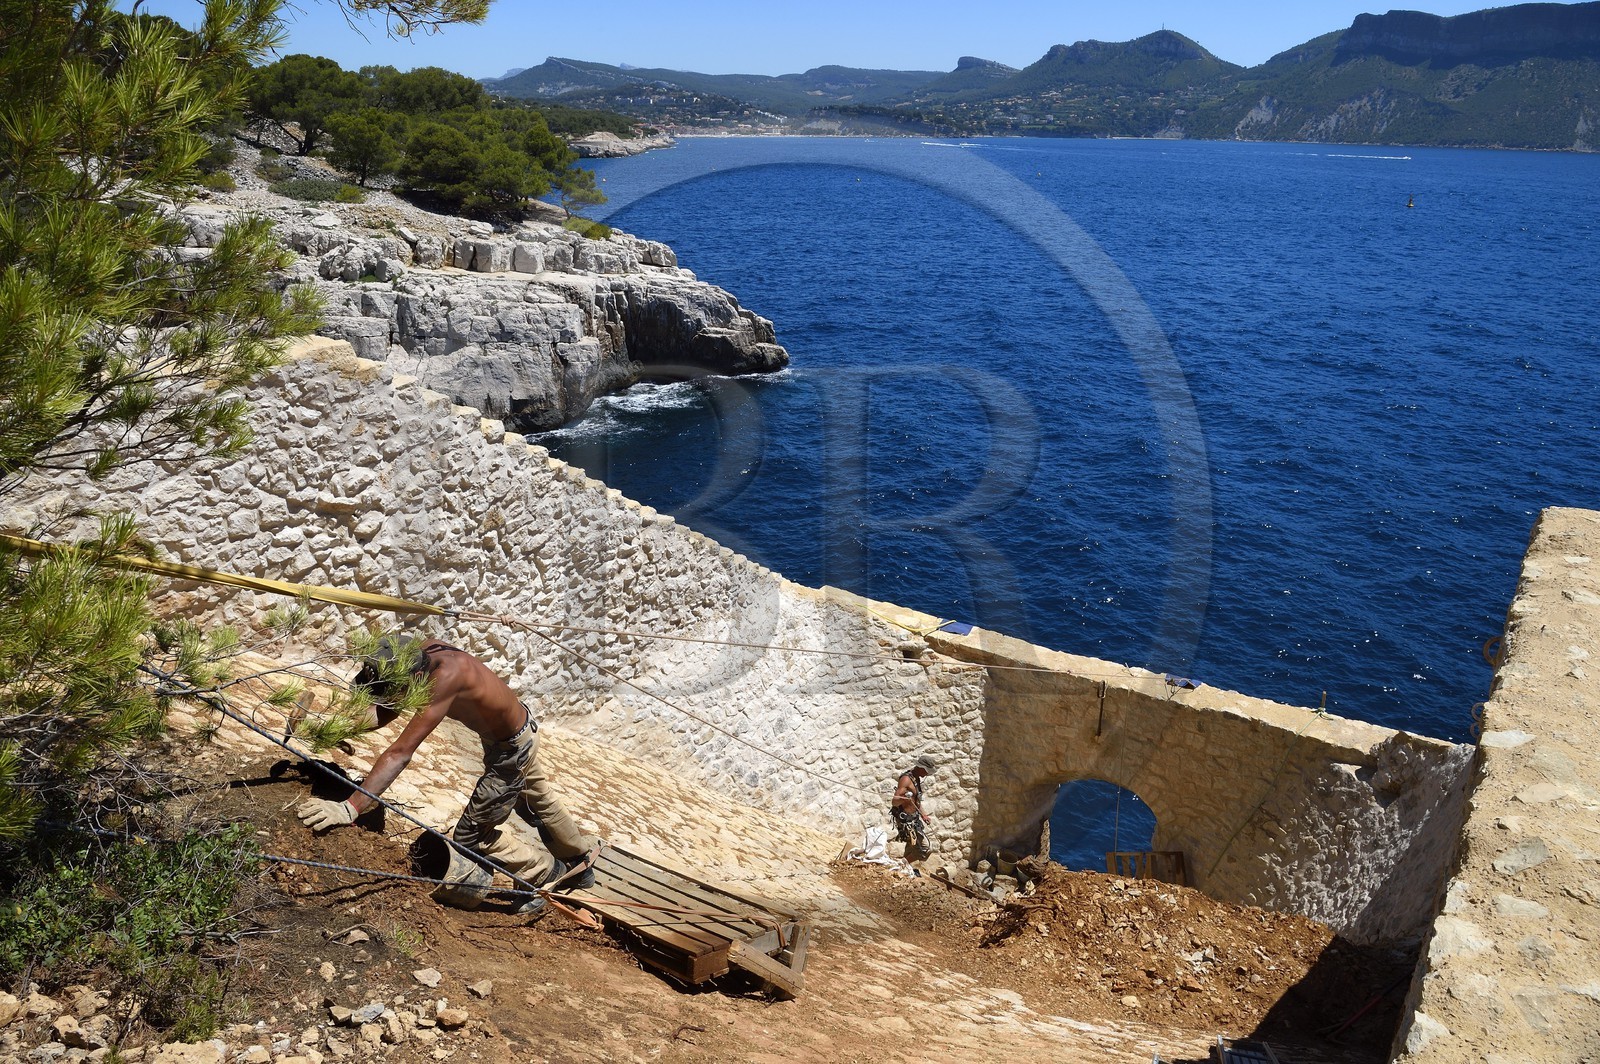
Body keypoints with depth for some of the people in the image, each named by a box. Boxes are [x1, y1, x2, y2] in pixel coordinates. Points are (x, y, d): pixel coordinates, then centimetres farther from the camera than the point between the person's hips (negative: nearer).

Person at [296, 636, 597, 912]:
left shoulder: (446, 675, -42)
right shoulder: (416, 655, -18)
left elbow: (401, 752, -44)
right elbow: (383, 714, -10)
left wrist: (350, 808, -46)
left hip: (512, 750, -9)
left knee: (471, 835, 6)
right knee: (535, 800, 32)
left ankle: (551, 872, 27)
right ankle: (580, 862, 58)